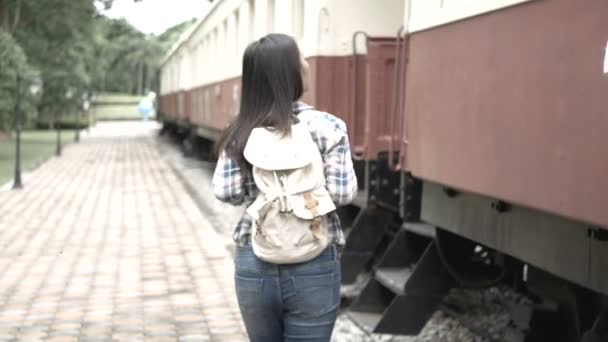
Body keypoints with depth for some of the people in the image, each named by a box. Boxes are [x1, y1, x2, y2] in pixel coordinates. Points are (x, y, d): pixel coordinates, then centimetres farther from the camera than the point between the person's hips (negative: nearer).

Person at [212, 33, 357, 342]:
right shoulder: (327, 127, -8)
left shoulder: (240, 132, 0)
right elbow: (342, 193, -11)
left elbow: (225, 192, -6)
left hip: (253, 264, 3)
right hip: (313, 267, -3)